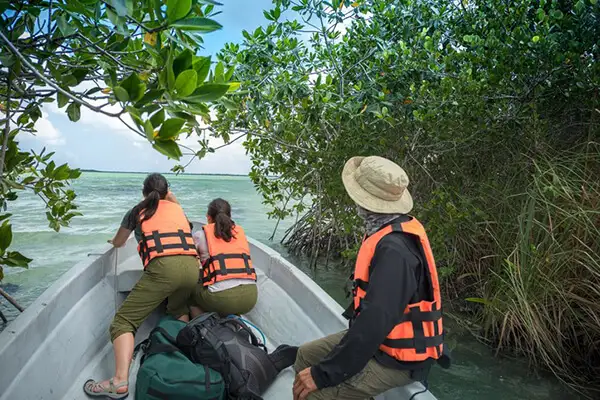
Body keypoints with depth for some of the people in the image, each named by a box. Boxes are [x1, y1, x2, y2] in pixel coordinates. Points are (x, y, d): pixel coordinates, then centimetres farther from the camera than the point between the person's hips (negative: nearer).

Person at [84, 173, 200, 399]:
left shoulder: (138, 211, 23)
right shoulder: (176, 208, 28)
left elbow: (117, 243, 40)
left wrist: (114, 240, 65)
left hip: (162, 268, -4)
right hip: (191, 266, 4)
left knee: (124, 321, 2)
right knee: (178, 309, 35)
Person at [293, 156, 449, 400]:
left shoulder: (394, 250, -30)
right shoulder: (390, 233, 0)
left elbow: (375, 322, -33)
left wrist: (323, 374, -26)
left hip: (396, 359, -9)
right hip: (380, 338, 9)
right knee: (306, 356, 14)